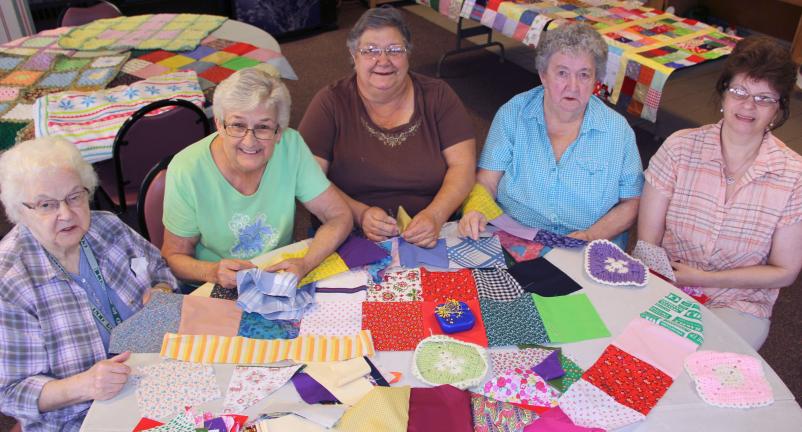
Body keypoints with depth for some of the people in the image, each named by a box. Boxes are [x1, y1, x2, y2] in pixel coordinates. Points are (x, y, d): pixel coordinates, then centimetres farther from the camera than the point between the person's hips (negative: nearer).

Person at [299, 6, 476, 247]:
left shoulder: (437, 96, 5)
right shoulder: (331, 102, 1)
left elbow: (463, 166, 0)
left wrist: (435, 215, -17)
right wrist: (359, 214, -18)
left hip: (431, 241, 2)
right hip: (352, 244, -2)